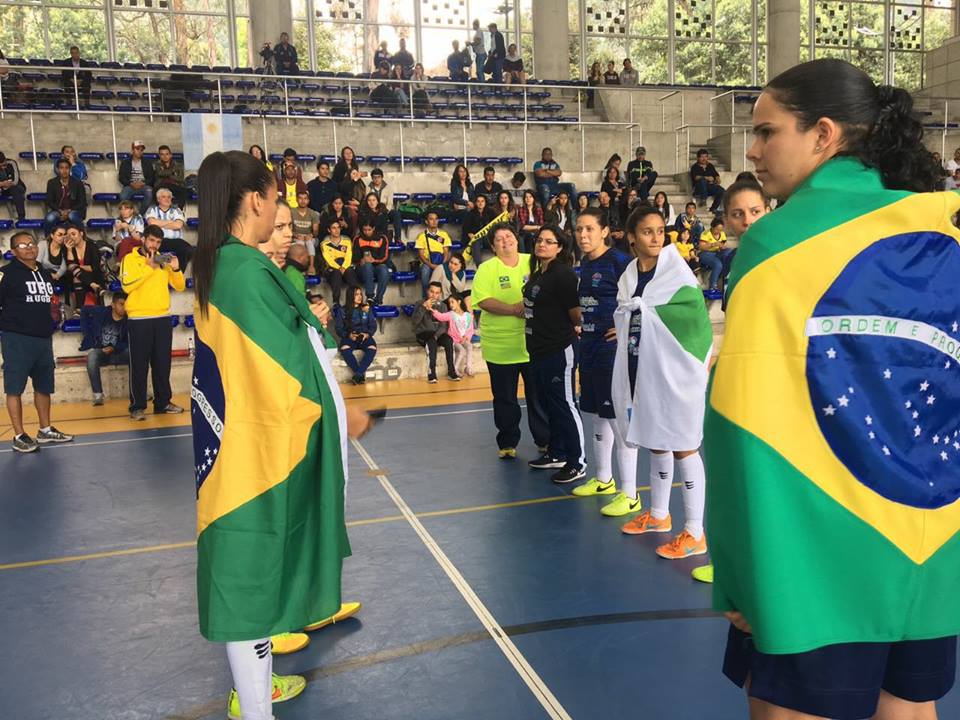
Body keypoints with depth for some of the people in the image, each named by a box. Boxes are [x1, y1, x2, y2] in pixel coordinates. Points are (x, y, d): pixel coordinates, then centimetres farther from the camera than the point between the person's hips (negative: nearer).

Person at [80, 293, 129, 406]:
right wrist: (87, 333, 5)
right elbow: (84, 311, 11)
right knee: (92, 357, -34)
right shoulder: (101, 312, -6)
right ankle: (98, 395, -31)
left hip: (118, 353, 0)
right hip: (99, 351, 0)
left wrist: (114, 348, -21)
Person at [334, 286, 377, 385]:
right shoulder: (342, 311, 5)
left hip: (364, 337, 1)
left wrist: (367, 334, -12)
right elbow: (339, 329, 2)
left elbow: (373, 325, 8)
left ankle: (358, 374, -31)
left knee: (372, 348, -34)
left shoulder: (367, 309, 10)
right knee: (344, 348, -36)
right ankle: (362, 373, -27)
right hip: (349, 337, -1)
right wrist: (348, 335, -17)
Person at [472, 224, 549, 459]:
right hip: (500, 346, -2)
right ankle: (507, 443, 24)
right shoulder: (486, 269, -2)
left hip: (534, 343, 2)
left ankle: (544, 440, 26)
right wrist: (514, 309, -22)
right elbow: (483, 301, -13)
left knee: (539, 395, 10)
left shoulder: (533, 262, 6)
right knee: (505, 398, 9)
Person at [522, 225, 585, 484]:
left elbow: (576, 312, -15)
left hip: (560, 350, -9)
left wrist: (574, 328, 1)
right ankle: (556, 453, 31)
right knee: (548, 403, 17)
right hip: (538, 349, 9)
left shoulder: (563, 274, -16)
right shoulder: (536, 273, 11)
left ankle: (577, 462, 8)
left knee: (564, 404, -2)